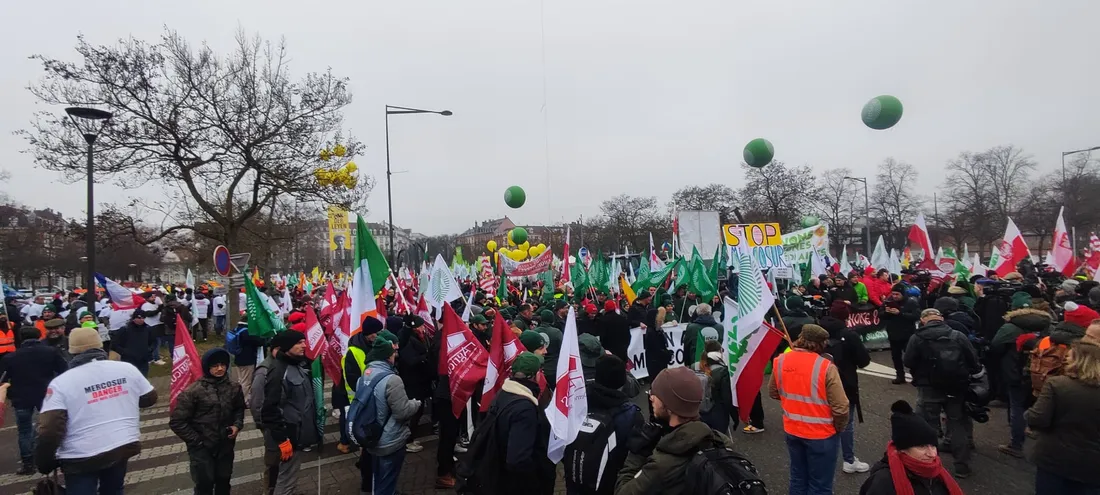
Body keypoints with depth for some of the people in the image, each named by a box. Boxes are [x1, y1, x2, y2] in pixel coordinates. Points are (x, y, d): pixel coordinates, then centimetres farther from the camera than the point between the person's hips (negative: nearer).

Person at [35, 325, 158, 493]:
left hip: (82, 458, -4)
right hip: (123, 447, 4)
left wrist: (44, 464, -1)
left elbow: (50, 430, -15)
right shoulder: (127, 368, -1)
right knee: (113, 491, 24)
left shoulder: (61, 383, -10)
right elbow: (150, 398, 10)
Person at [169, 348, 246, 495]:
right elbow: (177, 422, -11)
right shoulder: (193, 391, -17)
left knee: (224, 480, 18)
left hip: (225, 445, 3)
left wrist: (237, 424, -3)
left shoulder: (234, 387, -4)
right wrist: (196, 441, -10)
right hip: (202, 448, -3)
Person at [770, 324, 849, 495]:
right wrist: (839, 428, -1)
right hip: (821, 435, -5)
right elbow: (840, 407, -20)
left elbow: (773, 392, 8)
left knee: (798, 479, 22)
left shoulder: (780, 361, -7)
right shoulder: (826, 367, -23)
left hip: (792, 431, 5)